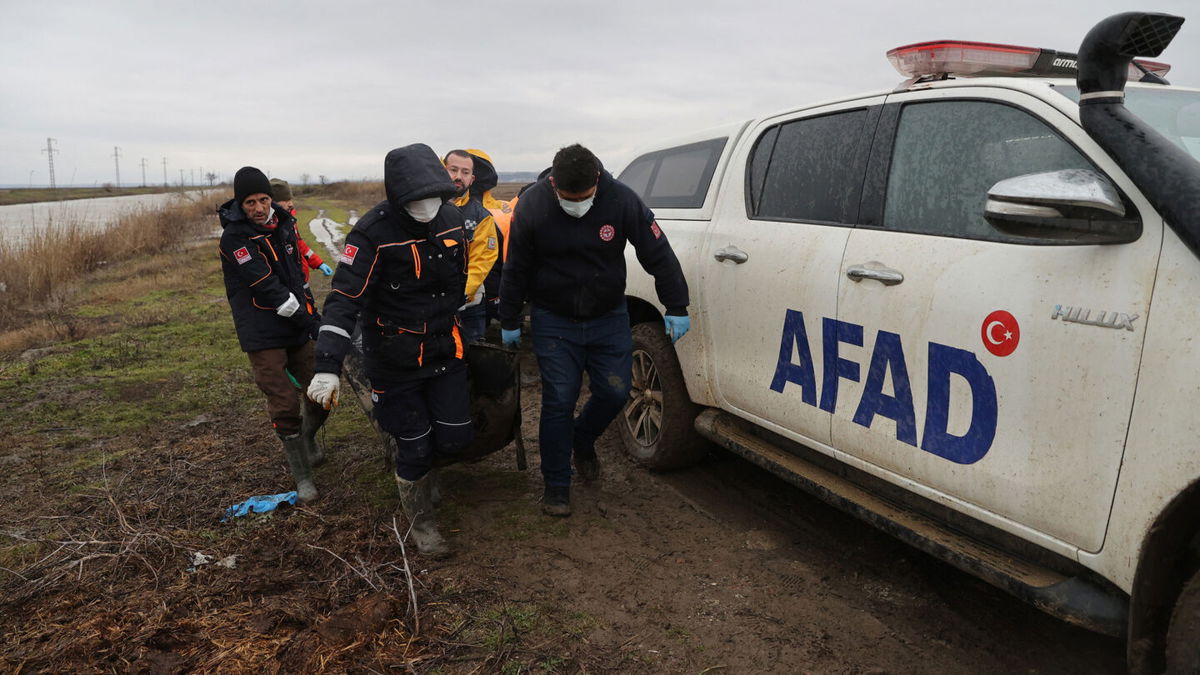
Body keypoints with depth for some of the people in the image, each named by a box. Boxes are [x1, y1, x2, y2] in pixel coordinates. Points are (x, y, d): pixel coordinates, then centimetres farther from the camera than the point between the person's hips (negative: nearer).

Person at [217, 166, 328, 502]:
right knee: (285, 405, -5)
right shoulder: (235, 237, -14)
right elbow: (267, 288, -20)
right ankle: (302, 477, 11)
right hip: (263, 334, -6)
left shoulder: (284, 223, 8)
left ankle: (308, 439, 37)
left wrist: (310, 308, 18)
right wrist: (309, 320, -19)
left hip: (297, 327, 6)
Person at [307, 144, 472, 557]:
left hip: (445, 352, 5)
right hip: (395, 361, -5)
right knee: (414, 447, 5)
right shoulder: (373, 233, -22)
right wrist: (328, 367, -34)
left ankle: (419, 471, 40)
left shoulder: (451, 218, -4)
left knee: (456, 437, 5)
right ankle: (420, 522, 30)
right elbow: (343, 300, -26)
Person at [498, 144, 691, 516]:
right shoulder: (532, 206, -15)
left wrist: (676, 308, -7)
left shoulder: (621, 200, -15)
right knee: (559, 401, -3)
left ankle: (582, 439, 37)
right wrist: (509, 322, 2)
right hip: (553, 321, -2)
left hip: (609, 318, 2)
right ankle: (556, 485, 13)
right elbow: (515, 270, -4)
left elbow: (659, 255, -8)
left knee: (615, 393, 4)